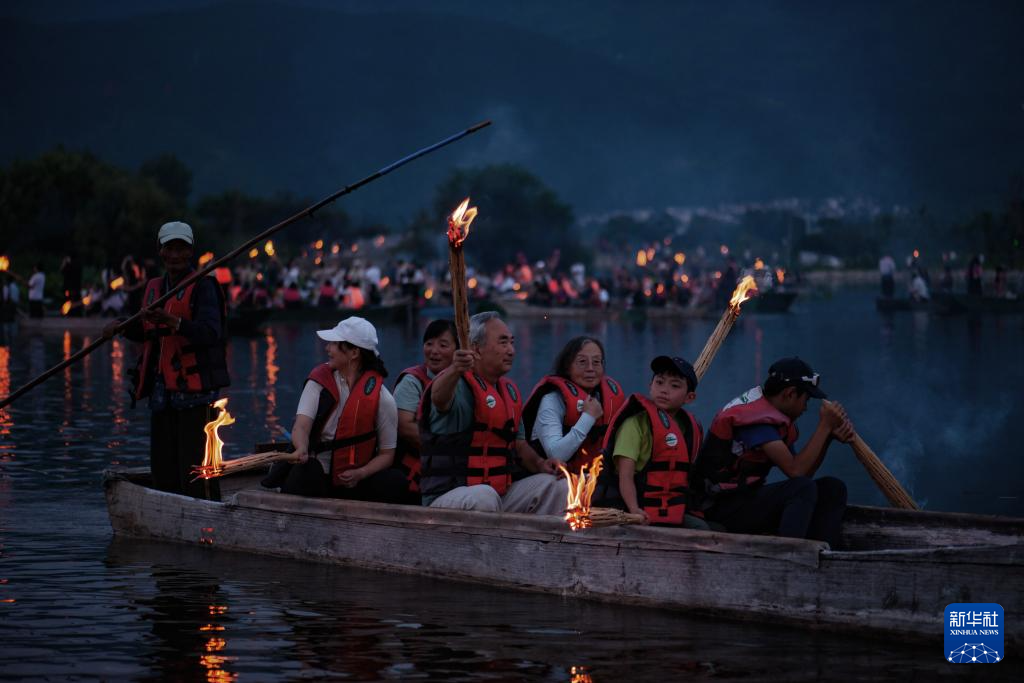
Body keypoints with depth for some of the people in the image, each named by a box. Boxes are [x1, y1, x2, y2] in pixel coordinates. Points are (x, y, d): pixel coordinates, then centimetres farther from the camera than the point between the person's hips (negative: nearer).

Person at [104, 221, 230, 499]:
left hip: (196, 390, -8)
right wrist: (124, 327, 6)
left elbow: (210, 332, -23)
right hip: (162, 391, 8)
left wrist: (172, 322, -36)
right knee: (163, 472, 12)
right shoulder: (155, 288, 15)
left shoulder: (202, 286, -8)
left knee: (195, 469, -12)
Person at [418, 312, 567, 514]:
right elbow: (440, 397, -37)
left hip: (500, 494, 8)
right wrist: (455, 370, -59)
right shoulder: (460, 386, -12)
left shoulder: (510, 391, 16)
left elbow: (519, 443, 23)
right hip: (448, 498, -8)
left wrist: (539, 464, 1)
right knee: (484, 496, -38)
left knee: (558, 487, -2)